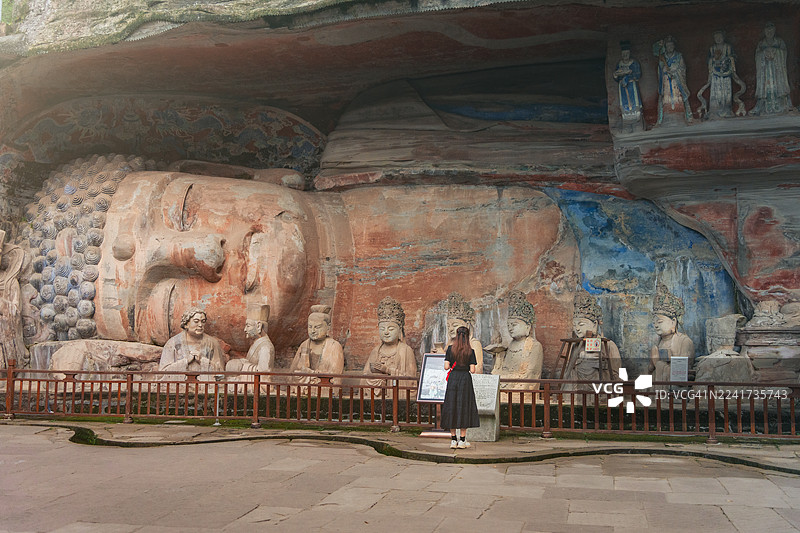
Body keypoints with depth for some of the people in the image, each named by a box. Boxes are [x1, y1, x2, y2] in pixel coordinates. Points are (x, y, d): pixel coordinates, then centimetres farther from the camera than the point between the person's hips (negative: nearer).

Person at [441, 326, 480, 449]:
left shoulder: (450, 349, -2)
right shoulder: (470, 351, -5)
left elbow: (446, 367, -6)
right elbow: (472, 370, -8)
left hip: (453, 379, 1)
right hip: (465, 380, -1)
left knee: (452, 407, 7)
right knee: (464, 408, 4)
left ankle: (453, 439, 8)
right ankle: (462, 440, 5)